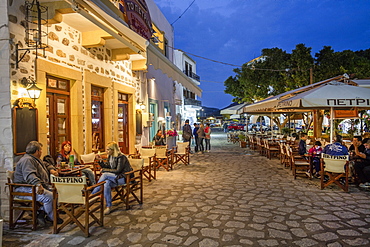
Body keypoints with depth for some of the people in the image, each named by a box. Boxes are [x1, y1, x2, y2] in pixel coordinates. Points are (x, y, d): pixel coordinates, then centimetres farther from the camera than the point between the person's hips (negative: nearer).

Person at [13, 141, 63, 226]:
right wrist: (38, 184, -46)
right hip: (25, 189, -11)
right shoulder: (27, 160, -16)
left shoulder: (35, 159, 21)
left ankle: (41, 213, -6)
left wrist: (52, 170, 14)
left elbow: (46, 164, 37)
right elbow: (29, 175, -32)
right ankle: (52, 218, -8)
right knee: (49, 196, -29)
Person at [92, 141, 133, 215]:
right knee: (107, 183, -26)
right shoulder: (110, 156, 9)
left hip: (124, 178, -7)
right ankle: (108, 206, -22)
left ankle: (92, 194, -15)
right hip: (114, 177, 7)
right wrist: (101, 160, -2)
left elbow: (118, 171, -19)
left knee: (105, 175, -26)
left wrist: (105, 170, -14)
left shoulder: (121, 157, -15)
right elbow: (106, 167, 11)